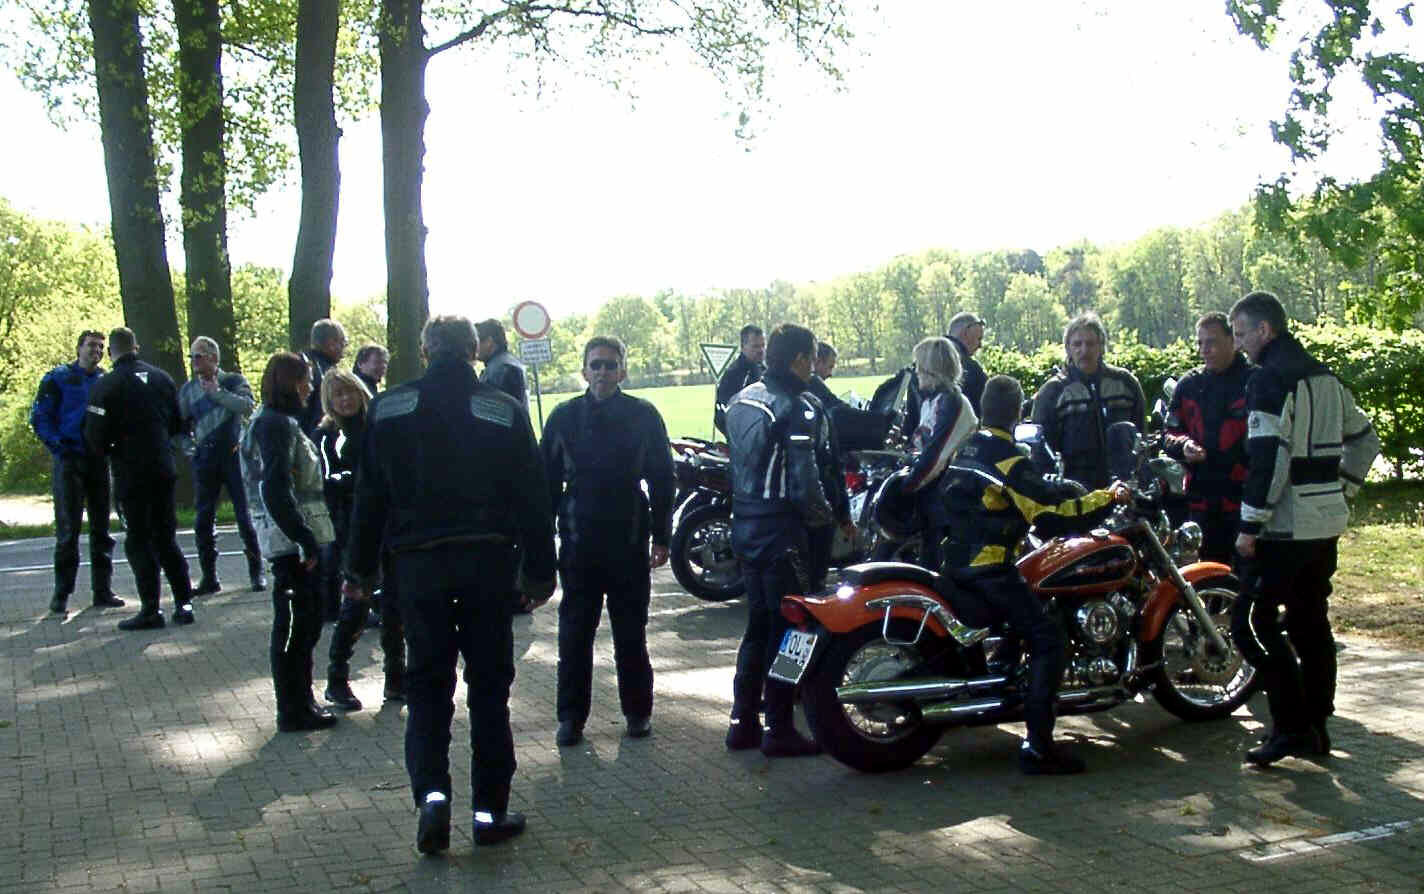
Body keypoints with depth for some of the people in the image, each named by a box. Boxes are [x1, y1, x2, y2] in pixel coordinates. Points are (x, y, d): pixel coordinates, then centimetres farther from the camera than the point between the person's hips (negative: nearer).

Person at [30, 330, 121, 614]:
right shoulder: (58, 378, 1)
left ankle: (102, 590, 12)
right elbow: (39, 417, -3)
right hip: (69, 462, -4)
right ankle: (61, 593, 1)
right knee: (68, 528, -5)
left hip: (99, 460, 4)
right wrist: (58, 445, -14)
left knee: (101, 528, 7)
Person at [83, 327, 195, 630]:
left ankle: (150, 610, 1)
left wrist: (107, 451, 10)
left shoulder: (106, 386, -11)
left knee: (138, 540, 2)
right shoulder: (161, 378, 5)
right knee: (166, 537, 13)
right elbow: (177, 425, 12)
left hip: (131, 472, -5)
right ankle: (184, 603, 10)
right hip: (164, 469, 5)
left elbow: (95, 436, -11)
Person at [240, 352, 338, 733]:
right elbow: (276, 490, -23)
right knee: (297, 623, -4)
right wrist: (304, 539, -23)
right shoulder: (277, 425, -14)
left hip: (291, 541, 10)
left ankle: (299, 703, 24)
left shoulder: (276, 422, 18)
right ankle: (294, 711, 3)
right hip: (291, 542, -10)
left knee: (305, 620, 15)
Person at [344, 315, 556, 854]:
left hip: (417, 561, 1)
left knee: (427, 680, 10)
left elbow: (369, 495, 5)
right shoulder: (504, 410, -1)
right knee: (489, 680, 8)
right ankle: (490, 810, 11)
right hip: (488, 561, 0)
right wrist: (540, 571, 8)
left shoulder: (388, 408, 2)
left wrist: (361, 567, 13)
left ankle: (431, 791, -9)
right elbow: (532, 498, 0)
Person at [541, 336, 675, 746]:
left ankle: (637, 710, 20)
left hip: (629, 541, -1)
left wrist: (661, 537, 0)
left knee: (631, 632, 8)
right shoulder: (564, 416, 3)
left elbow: (661, 478, 3)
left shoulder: (643, 415, 1)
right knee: (574, 633, 4)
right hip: (578, 541, 1)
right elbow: (548, 480, 5)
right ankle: (571, 715, 13)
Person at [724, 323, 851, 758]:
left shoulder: (741, 401, 9)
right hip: (783, 534, -8)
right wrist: (828, 515, -5)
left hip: (745, 530, 8)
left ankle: (743, 722, 21)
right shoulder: (798, 409, -18)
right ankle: (779, 731, 7)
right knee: (786, 629, 1)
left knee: (758, 625, 17)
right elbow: (805, 485, -22)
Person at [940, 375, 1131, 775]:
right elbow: (1051, 508, -21)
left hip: (955, 559, 9)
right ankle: (1038, 745, -17)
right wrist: (1109, 497, -10)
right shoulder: (1007, 460, -15)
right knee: (1047, 640, -9)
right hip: (989, 566, -9)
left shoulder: (964, 449, 12)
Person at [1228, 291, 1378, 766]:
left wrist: (1251, 525, -17)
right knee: (1310, 622, 14)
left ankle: (1292, 725, -7)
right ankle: (1316, 727, 20)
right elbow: (1364, 439, 23)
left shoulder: (1270, 379, -14)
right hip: (1327, 524, 9)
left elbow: (1269, 457, -21)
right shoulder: (1324, 376, 16)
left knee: (1252, 621, -5)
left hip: (1286, 527, -9)